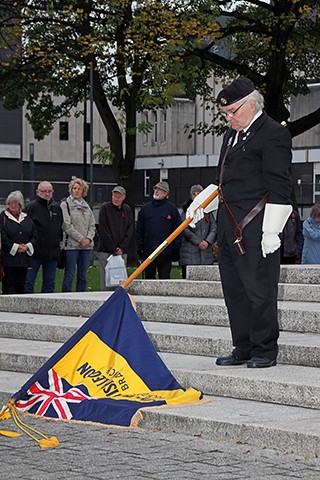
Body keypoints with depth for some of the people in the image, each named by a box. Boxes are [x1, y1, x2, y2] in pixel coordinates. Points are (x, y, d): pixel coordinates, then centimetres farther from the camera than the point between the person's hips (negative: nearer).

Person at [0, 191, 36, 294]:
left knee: (21, 285, 6)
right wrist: (15, 247, -15)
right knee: (8, 285, -5)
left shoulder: (26, 218, 15)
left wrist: (27, 246, -6)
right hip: (8, 258, -4)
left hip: (24, 258, 4)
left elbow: (34, 235, 12)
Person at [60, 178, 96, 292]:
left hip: (86, 245, 6)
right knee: (69, 275, -6)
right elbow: (67, 226, -9)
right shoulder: (65, 205, -1)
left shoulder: (86, 206, 17)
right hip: (71, 244, -5)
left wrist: (88, 238, -4)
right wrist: (81, 239, -12)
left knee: (82, 276, 7)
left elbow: (92, 225, 15)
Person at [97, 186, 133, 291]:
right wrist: (113, 250, -10)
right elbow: (103, 231, -7)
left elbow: (130, 230, 8)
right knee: (105, 280, -6)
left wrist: (122, 248, -5)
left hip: (122, 252, 4)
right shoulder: (105, 208, -2)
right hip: (106, 251, -4)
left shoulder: (127, 210, 11)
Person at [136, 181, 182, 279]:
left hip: (165, 253, -2)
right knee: (149, 278, 6)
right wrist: (140, 246, 3)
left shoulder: (172, 208, 6)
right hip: (148, 252, 3)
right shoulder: (145, 208, 12)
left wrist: (176, 249, -2)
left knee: (165, 278, -3)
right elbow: (139, 230, 13)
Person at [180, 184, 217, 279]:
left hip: (206, 253, 3)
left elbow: (214, 228, 8)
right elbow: (185, 230, -4)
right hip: (190, 253, -3)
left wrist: (208, 241, -10)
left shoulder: (208, 211, 15)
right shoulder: (186, 211, 6)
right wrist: (198, 242, -12)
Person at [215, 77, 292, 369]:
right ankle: (243, 349, 20)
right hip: (230, 225, 9)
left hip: (255, 225, -9)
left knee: (259, 289, -5)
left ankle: (265, 351, 4)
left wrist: (271, 232, -17)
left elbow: (279, 187, -14)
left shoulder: (273, 133, -9)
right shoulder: (233, 134, 19)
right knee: (234, 289, 12)